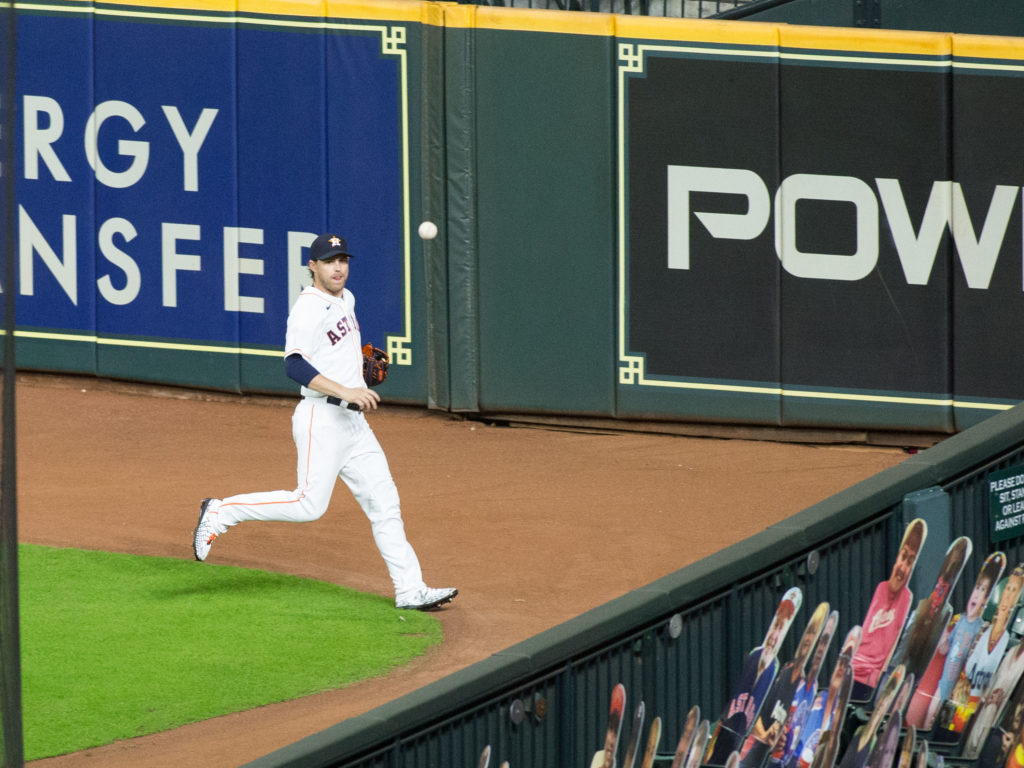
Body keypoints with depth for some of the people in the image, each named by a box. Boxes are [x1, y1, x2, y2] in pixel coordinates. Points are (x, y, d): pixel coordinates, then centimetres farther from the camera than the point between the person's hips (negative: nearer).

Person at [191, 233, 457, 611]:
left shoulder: (346, 299, 15)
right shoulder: (308, 309, -14)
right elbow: (294, 365, -26)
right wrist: (344, 391, -32)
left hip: (354, 421, 9)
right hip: (322, 419, -9)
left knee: (384, 503, 4)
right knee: (309, 505, -13)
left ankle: (409, 589, 4)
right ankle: (220, 512, 0)